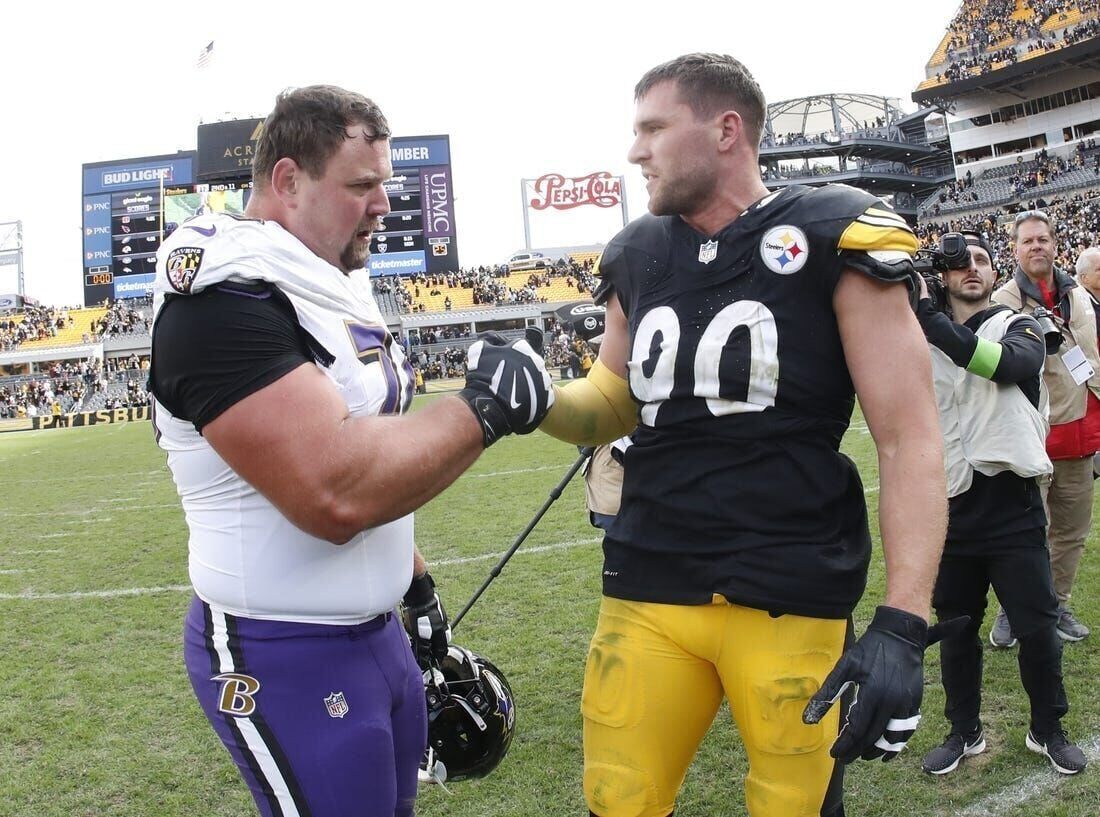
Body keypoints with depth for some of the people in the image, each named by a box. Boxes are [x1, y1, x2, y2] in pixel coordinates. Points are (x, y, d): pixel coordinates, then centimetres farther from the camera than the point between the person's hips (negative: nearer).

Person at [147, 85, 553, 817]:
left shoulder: (330, 288, 9)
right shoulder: (222, 299, -22)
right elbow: (335, 493, -33)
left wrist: (416, 585, 19)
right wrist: (480, 410, -22)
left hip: (375, 631, 9)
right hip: (287, 661, -9)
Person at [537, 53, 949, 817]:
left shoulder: (831, 240, -8)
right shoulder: (636, 257, 7)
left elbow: (911, 439, -10)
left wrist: (903, 625, -18)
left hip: (790, 599, -4)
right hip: (648, 590, 5)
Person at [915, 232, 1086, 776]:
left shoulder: (1018, 328, 1)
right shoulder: (922, 339, 9)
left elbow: (1008, 363, -22)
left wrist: (926, 315, -26)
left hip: (1012, 504, -2)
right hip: (951, 507, 2)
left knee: (1036, 626, 6)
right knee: (955, 628, 13)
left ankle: (1048, 730, 28)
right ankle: (964, 732, 30)